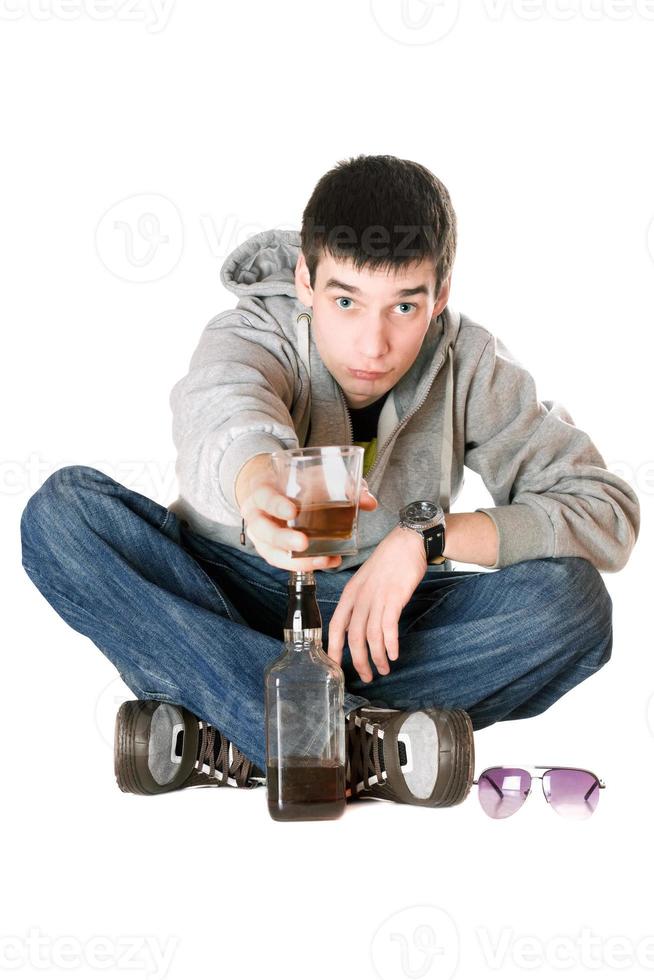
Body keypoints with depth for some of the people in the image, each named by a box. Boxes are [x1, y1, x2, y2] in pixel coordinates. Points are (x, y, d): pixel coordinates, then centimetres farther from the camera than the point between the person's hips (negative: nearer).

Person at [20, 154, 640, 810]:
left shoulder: (470, 365, -10)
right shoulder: (252, 333, -16)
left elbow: (609, 510, -16)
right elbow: (218, 410, -42)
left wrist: (429, 534, -29)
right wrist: (255, 481, -67)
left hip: (381, 623, 1)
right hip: (231, 598, 0)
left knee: (572, 599, -29)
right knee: (60, 511, -28)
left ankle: (222, 744, -31)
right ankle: (363, 737, -36)